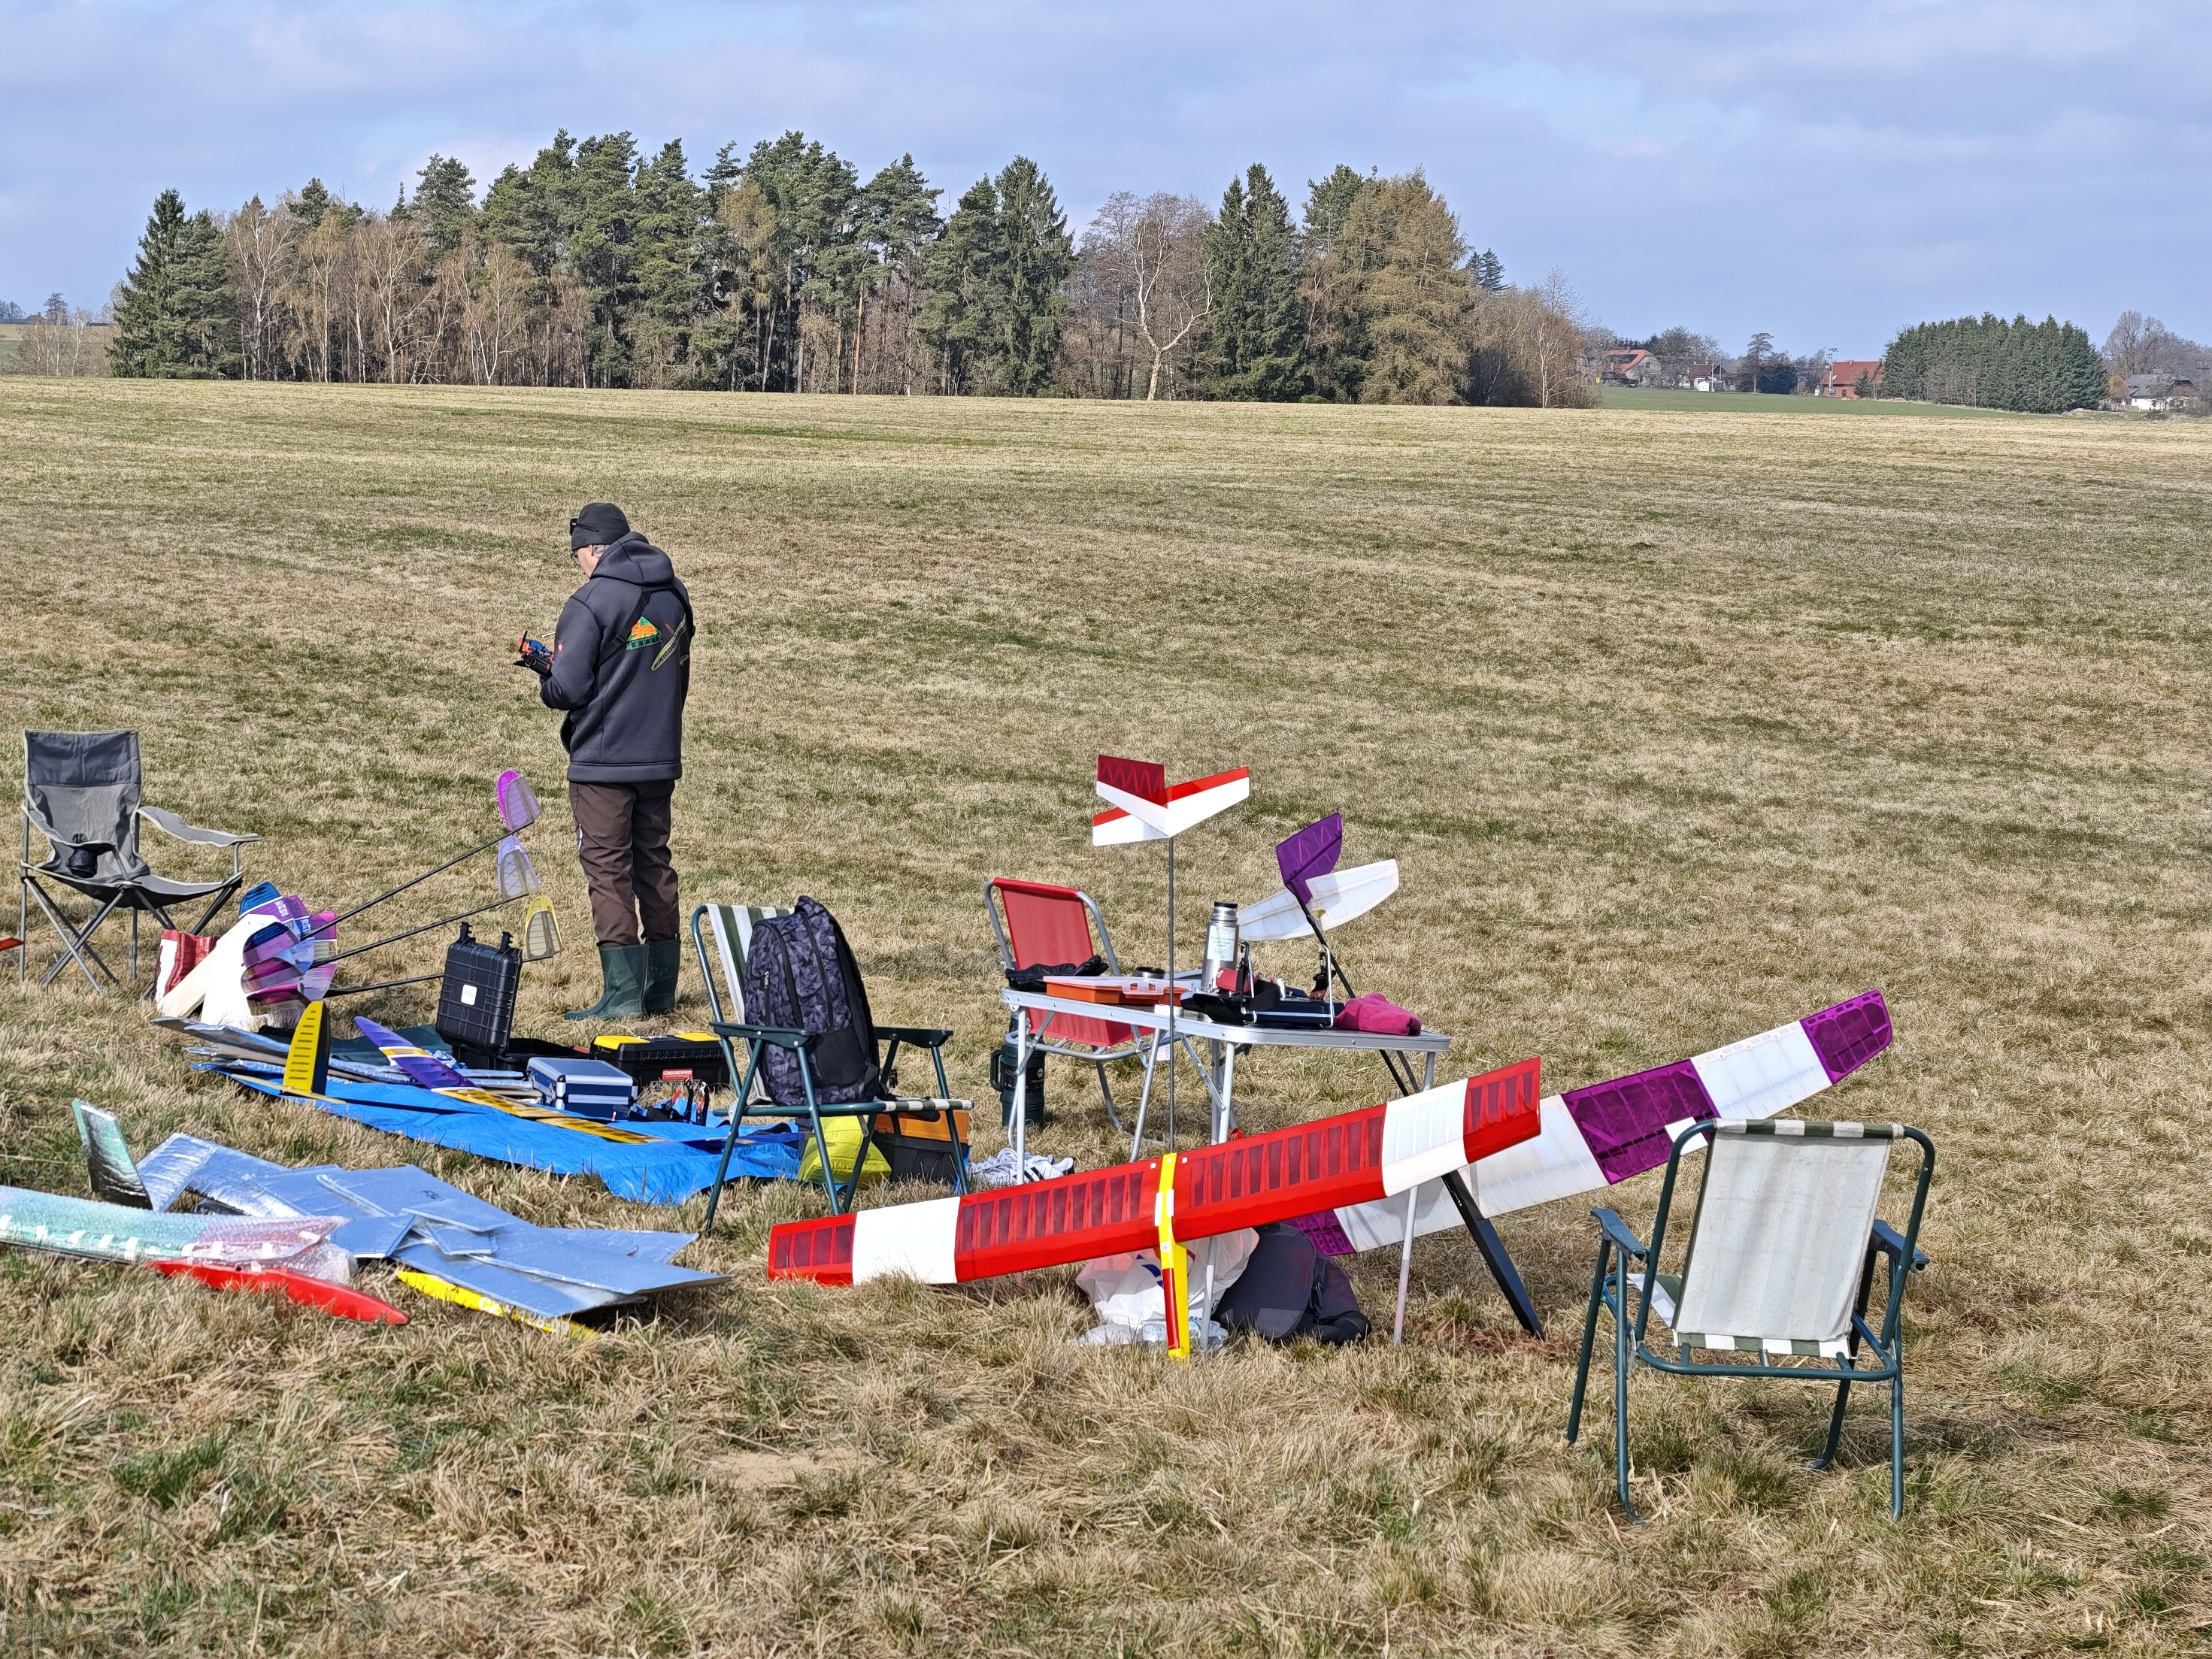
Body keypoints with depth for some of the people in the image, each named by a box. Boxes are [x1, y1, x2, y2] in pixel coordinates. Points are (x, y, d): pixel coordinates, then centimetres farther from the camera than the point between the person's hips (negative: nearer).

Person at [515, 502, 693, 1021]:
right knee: (654, 865, 14)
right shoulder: (673, 595, 9)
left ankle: (622, 993, -4)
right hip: (660, 758, 7)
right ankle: (661, 988, 18)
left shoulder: (591, 602, -14)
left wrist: (543, 675, 4)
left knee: (607, 870, -1)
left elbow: (568, 688, -17)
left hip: (602, 761, -7)